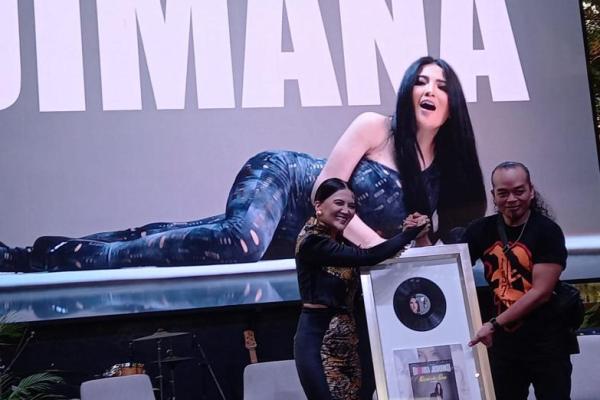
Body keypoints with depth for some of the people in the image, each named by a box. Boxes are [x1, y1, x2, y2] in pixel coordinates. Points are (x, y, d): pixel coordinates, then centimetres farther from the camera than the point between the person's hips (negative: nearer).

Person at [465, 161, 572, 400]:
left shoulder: (547, 232, -10)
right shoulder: (481, 230, 3)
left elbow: (541, 293, -15)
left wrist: (494, 325, -17)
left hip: (545, 343, -4)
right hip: (502, 342, 4)